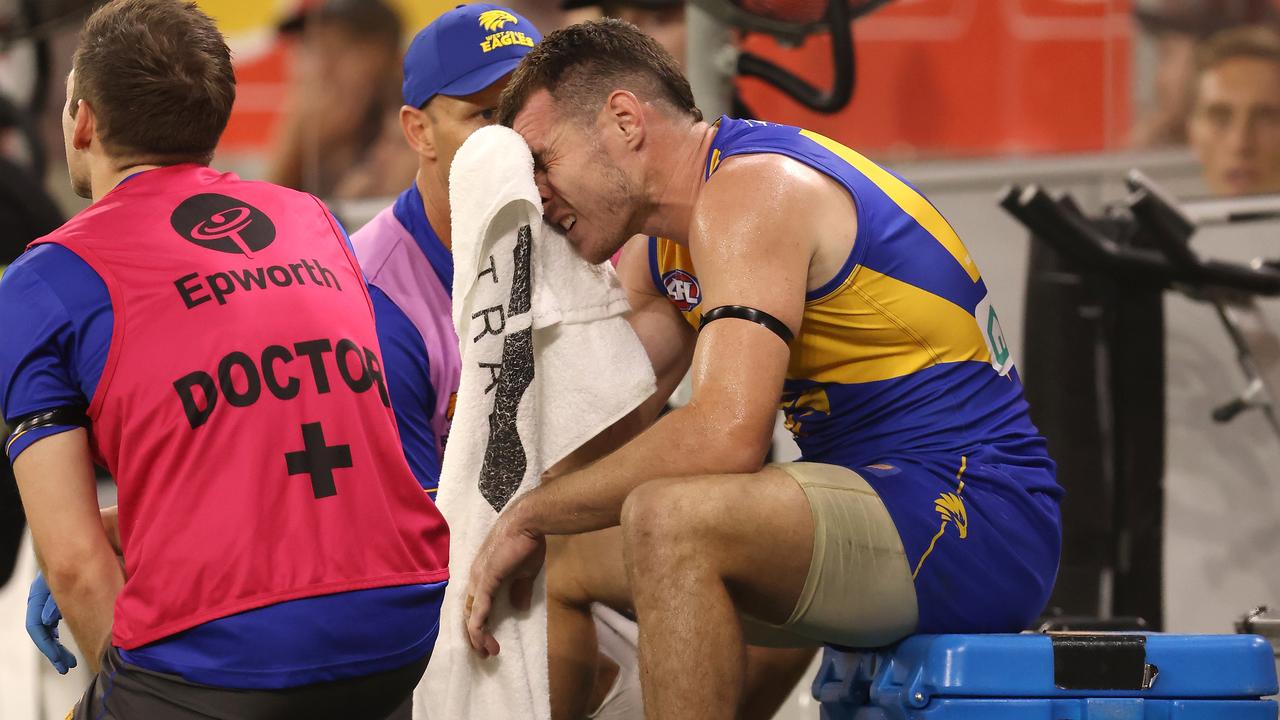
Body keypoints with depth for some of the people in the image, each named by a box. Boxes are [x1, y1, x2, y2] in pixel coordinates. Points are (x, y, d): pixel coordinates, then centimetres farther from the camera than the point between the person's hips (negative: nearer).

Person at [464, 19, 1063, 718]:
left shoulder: (752, 191, -16)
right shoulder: (658, 254, 16)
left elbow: (724, 437, -27)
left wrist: (531, 514, -16)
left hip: (976, 521, -11)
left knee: (668, 521, -33)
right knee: (561, 559, 16)